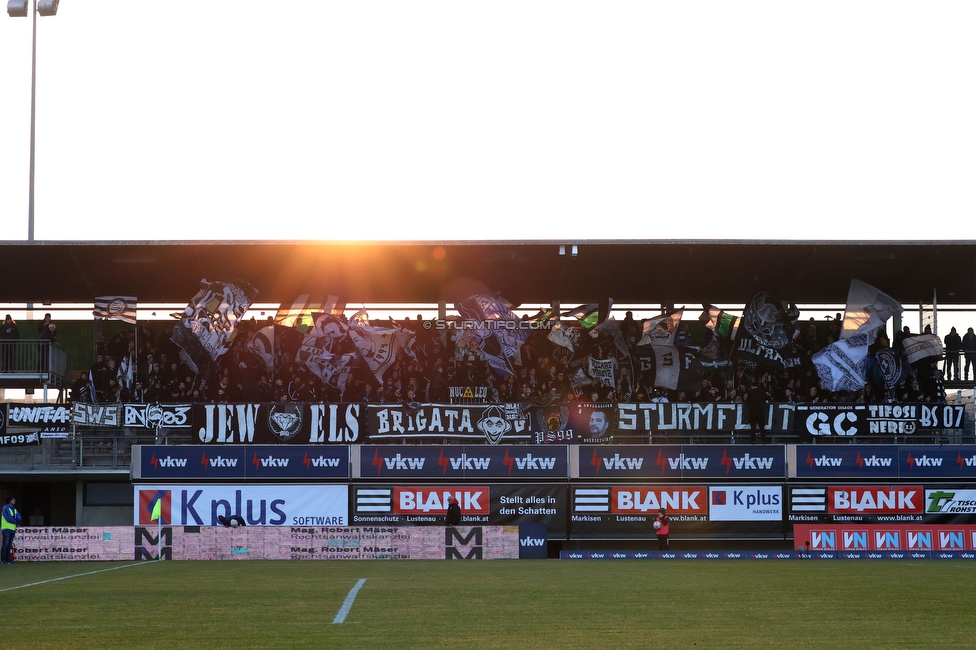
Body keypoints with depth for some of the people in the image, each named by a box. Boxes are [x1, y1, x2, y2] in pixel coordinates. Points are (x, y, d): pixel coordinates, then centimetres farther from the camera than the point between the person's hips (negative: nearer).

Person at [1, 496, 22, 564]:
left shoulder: (14, 509, 18)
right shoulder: (5, 508, -7)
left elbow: (19, 518, 9)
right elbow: (8, 518, -17)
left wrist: (15, 518, -13)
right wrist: (15, 521, -4)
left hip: (13, 529, 8)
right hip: (6, 528, -7)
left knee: (9, 545, 6)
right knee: (5, 544, -12)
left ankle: (8, 559, 6)